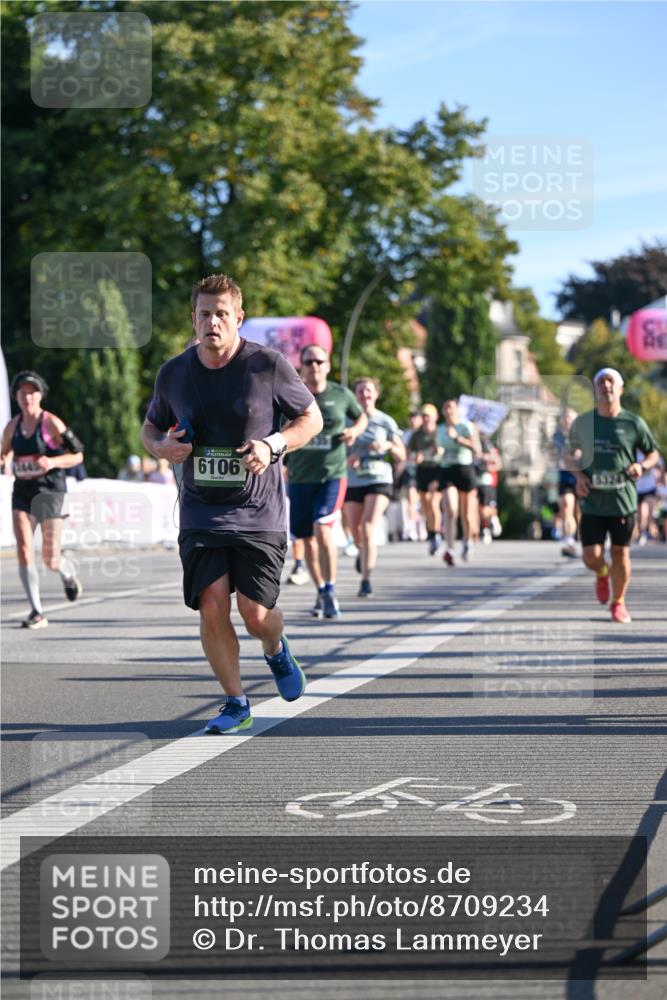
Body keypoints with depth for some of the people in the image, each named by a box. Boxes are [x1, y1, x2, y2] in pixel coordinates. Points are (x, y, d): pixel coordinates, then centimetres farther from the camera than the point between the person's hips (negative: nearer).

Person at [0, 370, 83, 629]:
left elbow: (78, 455, -5)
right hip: (22, 492, 4)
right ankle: (37, 612, -10)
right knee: (23, 550, -13)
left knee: (50, 559, -3)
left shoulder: (51, 423, -8)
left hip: (49, 491, -4)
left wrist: (53, 462, -21)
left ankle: (68, 572, 36)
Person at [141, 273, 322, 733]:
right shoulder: (173, 374, 3)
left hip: (260, 513, -2)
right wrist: (161, 446, -5)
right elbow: (151, 426, 19)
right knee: (212, 607, -10)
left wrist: (273, 444, -14)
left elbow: (312, 418, 4)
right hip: (201, 513, 2)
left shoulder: (268, 365, -5)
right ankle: (236, 703, 8)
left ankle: (276, 649, 31)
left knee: (255, 613, -7)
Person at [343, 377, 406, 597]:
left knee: (368, 528, -19)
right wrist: (346, 460, -13)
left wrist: (388, 445, -15)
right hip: (352, 482, 2)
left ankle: (366, 581, -19)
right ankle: (363, 552, 48)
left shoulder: (386, 421, 2)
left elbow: (401, 456, 5)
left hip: (379, 481, -2)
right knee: (356, 532, 11)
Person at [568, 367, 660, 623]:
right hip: (592, 501, 1)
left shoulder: (633, 423, -3)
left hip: (623, 500, -1)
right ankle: (602, 574, 32)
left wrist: (642, 466, -14)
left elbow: (654, 454, 7)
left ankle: (618, 603, 27)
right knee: (591, 556, -5)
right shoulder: (582, 423, 2)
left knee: (620, 553, 6)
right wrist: (578, 474, -2)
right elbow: (573, 452, 17)